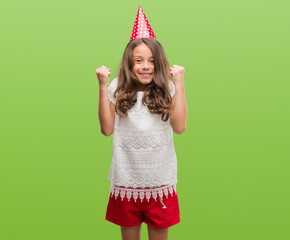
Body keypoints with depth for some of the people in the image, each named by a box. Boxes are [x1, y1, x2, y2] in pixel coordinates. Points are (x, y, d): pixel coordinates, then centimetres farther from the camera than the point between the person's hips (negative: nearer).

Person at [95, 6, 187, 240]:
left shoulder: (167, 89, -4)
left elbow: (179, 127, -13)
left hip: (160, 179, 0)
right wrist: (103, 87, -11)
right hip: (126, 178, 1)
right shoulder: (118, 89, -3)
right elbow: (107, 129, -7)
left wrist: (179, 84, -14)